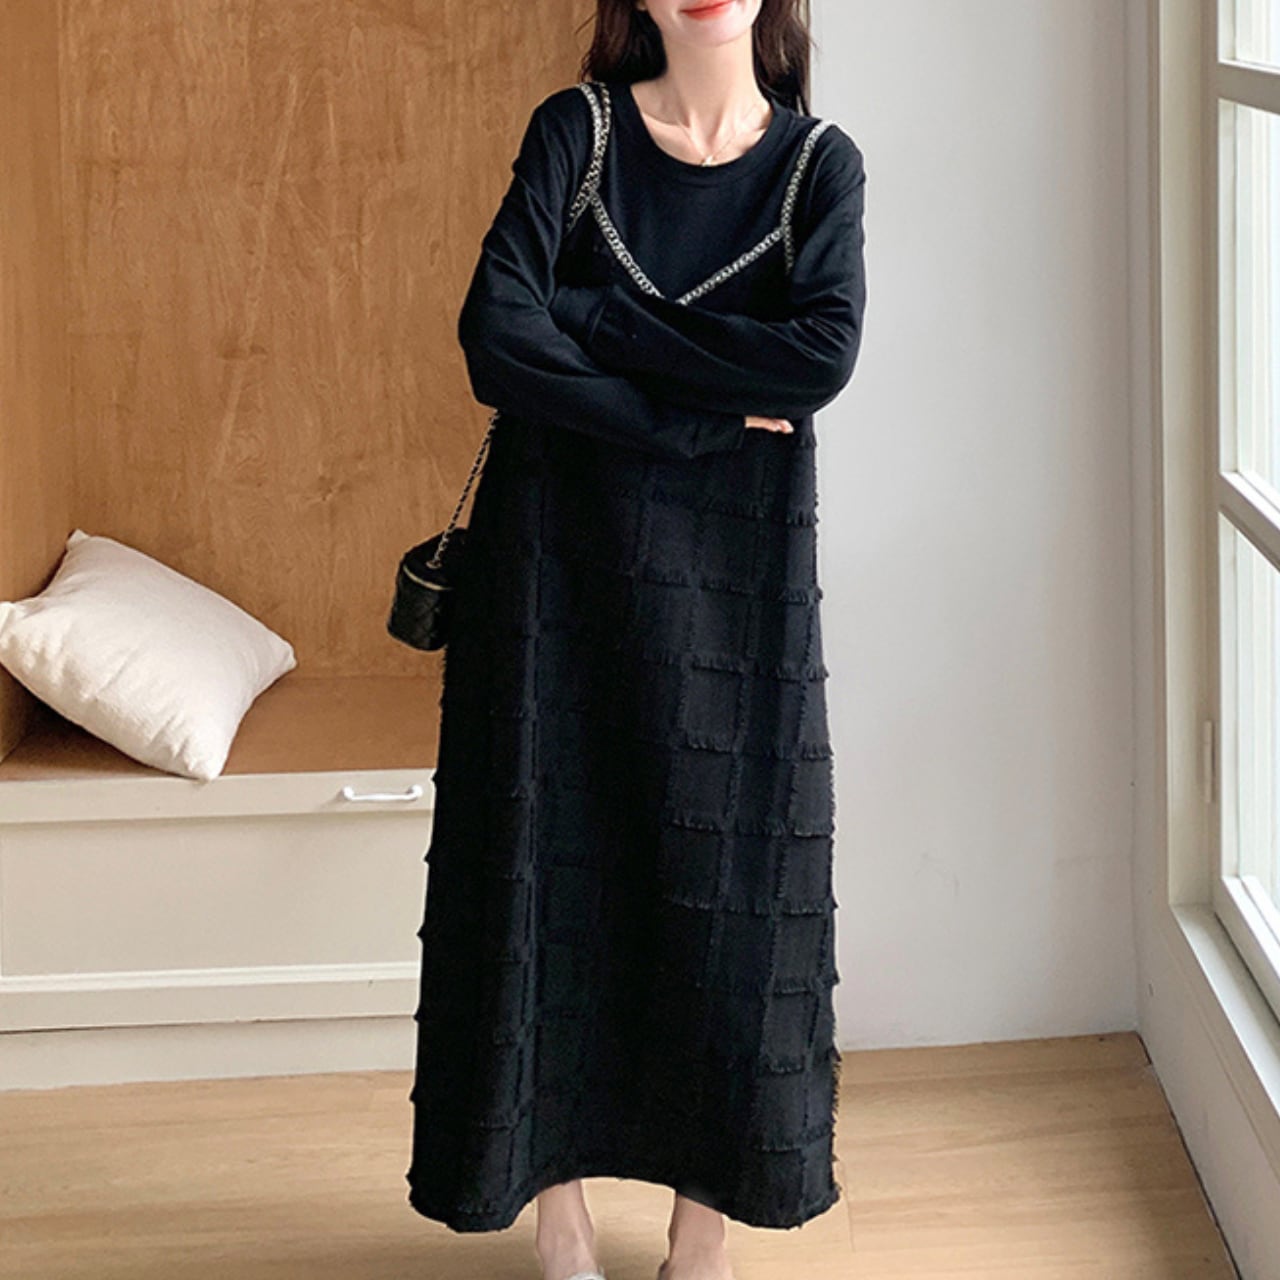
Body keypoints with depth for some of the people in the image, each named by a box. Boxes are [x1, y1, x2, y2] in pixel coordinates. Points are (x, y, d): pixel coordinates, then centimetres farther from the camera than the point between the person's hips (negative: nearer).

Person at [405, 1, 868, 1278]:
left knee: (724, 883, 3)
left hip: (736, 568, 0)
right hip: (559, 552, 0)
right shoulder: (578, 130, 0)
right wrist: (693, 419, -16)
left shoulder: (819, 162, 2)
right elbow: (496, 338, -13)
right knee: (549, 867, 2)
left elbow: (824, 354, -15)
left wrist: (596, 319, -15)